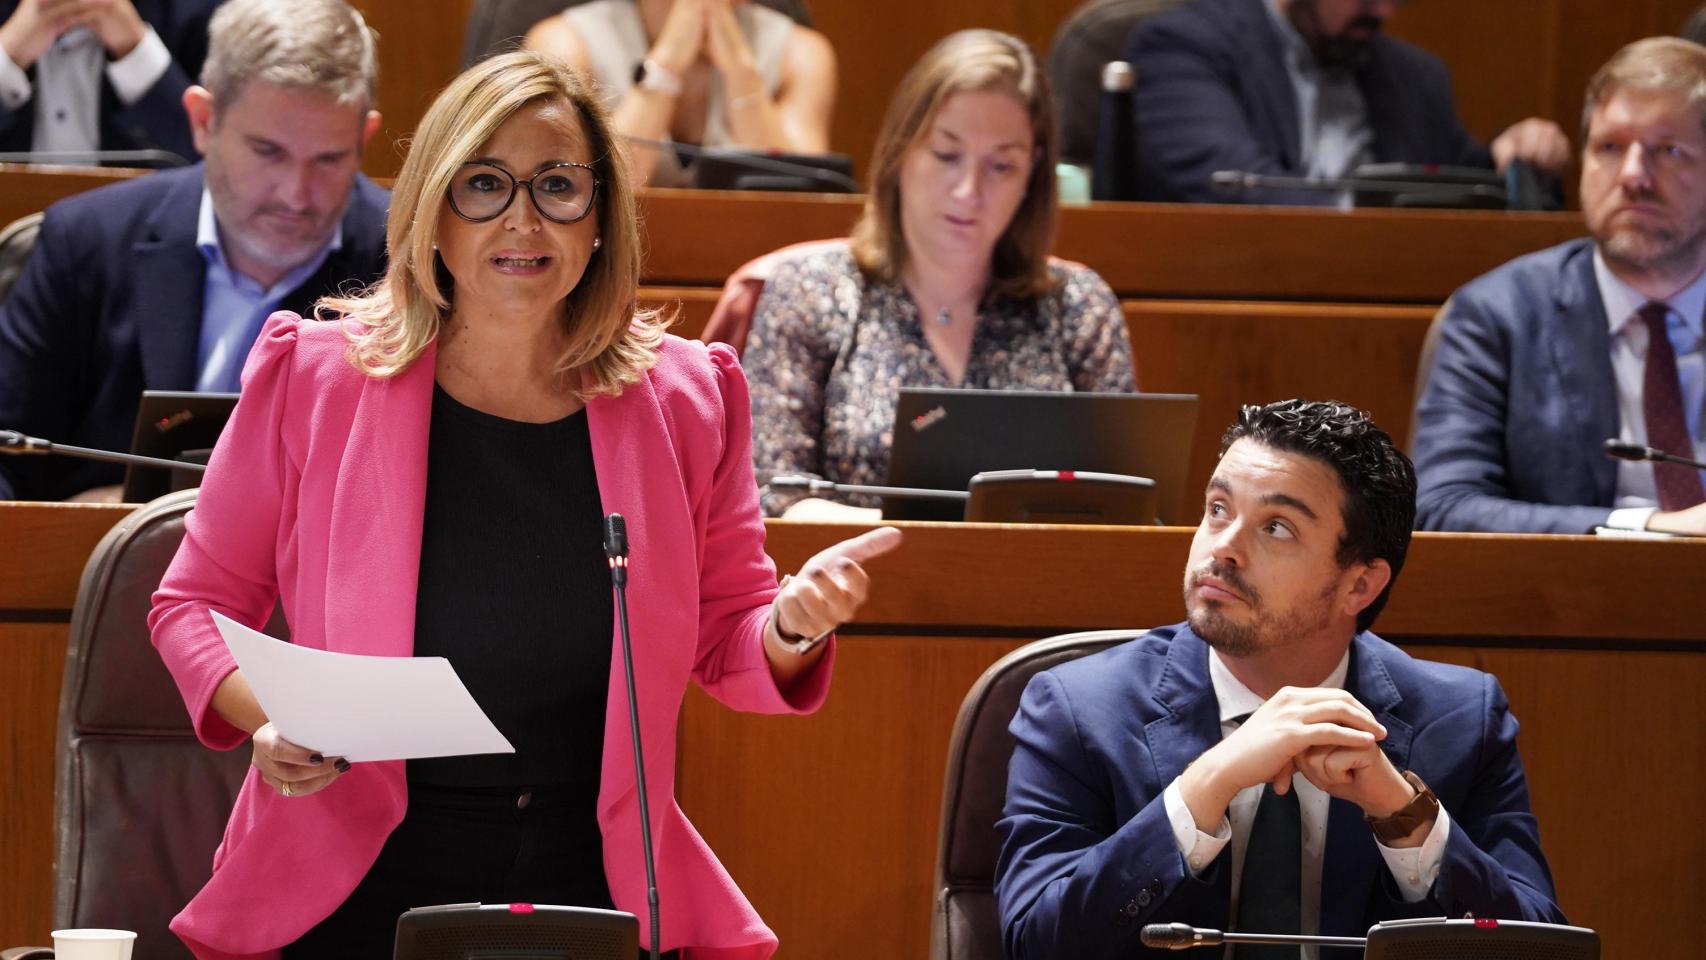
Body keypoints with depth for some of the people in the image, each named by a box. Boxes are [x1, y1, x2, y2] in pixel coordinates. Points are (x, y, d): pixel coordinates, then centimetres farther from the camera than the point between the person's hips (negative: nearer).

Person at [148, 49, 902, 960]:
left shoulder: (683, 398, 1)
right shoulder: (314, 375, -5)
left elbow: (727, 643, 10)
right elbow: (195, 605, 5)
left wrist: (793, 627, -13)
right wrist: (267, 719, -14)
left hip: (596, 884, 2)